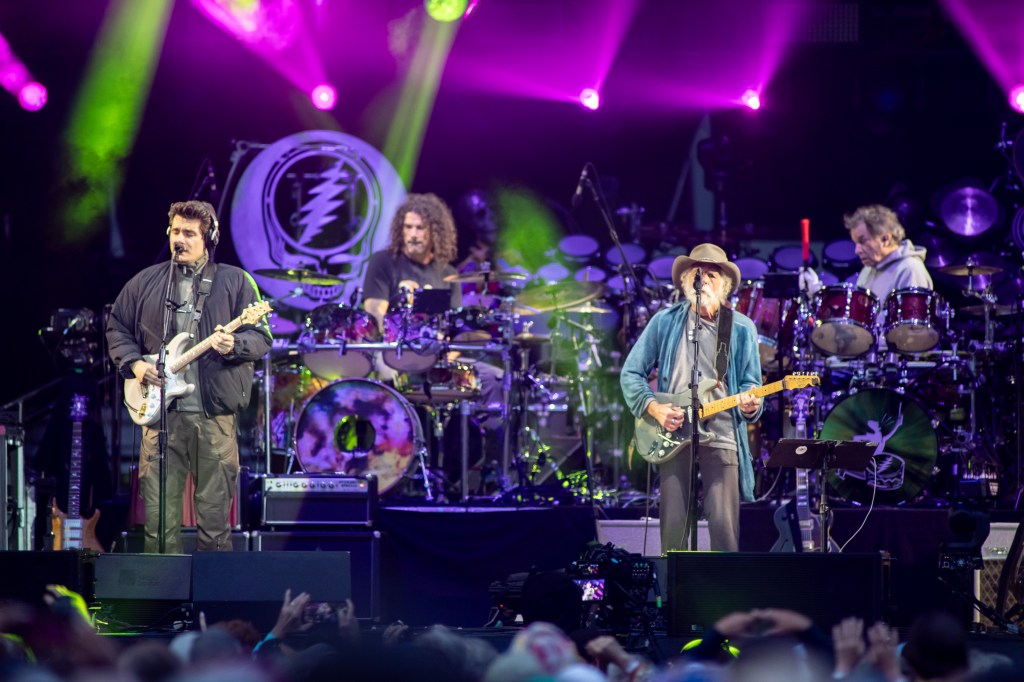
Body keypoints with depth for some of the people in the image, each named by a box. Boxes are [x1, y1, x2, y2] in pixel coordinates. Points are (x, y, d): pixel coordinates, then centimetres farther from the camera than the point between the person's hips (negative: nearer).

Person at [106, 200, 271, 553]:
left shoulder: (235, 282, 6)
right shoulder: (145, 282, 12)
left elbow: (261, 337, 2)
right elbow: (117, 327, 18)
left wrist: (234, 344, -18)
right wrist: (134, 363, 1)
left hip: (214, 414, -2)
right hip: (161, 414, 2)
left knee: (214, 515, 1)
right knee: (159, 516, -1)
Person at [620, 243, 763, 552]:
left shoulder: (741, 328, 5)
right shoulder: (665, 322, 5)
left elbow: (750, 383, 7)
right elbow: (631, 373, 8)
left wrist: (749, 404, -16)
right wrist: (652, 407, -7)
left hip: (721, 435, 0)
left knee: (724, 526, -8)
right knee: (673, 526, -2)